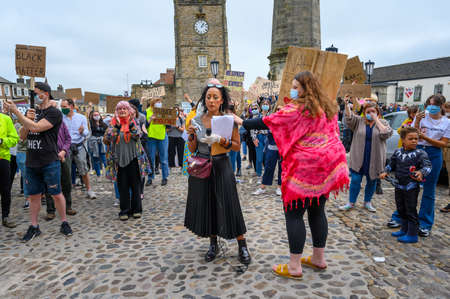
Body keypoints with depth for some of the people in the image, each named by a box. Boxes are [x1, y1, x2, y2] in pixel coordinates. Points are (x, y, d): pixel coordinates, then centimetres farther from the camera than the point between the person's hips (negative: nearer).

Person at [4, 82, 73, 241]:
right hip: (31, 162, 6)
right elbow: (22, 136, 11)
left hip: (49, 163, -6)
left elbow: (36, 127, -22)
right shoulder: (33, 112, 13)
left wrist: (16, 111, -18)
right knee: (33, 195, 12)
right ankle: (34, 226, 23)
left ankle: (64, 223, 18)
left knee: (56, 194, 3)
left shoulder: (54, 113, -8)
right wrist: (26, 120, -5)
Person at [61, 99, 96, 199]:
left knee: (84, 171, 4)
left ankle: (89, 190, 16)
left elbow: (86, 133, 2)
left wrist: (83, 131, -20)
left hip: (79, 147, 0)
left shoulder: (81, 117, 4)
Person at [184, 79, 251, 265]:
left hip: (221, 166, -3)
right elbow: (192, 150, 8)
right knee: (205, 205, 9)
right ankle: (213, 244, 28)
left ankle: (242, 246, 12)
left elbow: (237, 146, -2)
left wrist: (222, 141, -18)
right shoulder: (197, 120, 3)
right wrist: (192, 135, -10)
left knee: (229, 205, -3)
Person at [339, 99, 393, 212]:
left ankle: (367, 202, 30)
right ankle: (351, 203, 15)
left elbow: (386, 134, -14)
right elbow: (349, 118, -16)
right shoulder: (359, 121, 3)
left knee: (372, 181, 12)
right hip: (358, 158, -1)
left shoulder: (383, 123, 4)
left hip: (374, 159, 1)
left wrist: (376, 119, -11)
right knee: (355, 180, 1)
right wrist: (347, 105, -32)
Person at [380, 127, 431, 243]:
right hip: (399, 186, 6)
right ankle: (404, 230, 34)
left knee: (411, 211, 1)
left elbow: (427, 166, -19)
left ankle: (412, 235, 13)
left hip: (412, 187, -6)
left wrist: (421, 172, -38)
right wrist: (385, 172, 3)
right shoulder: (398, 152, 5)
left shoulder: (420, 153, -10)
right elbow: (392, 164, 16)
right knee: (401, 209, 17)